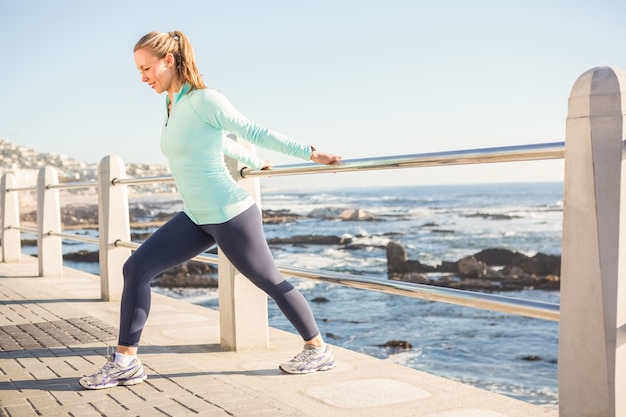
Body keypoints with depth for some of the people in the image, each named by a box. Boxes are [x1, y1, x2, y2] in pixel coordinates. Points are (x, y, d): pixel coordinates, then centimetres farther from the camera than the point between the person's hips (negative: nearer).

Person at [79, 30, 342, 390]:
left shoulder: (204, 100, -15)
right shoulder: (174, 107, 10)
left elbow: (255, 132, -9)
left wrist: (310, 153, -6)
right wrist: (257, 164, 34)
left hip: (230, 215, -8)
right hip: (198, 218, 8)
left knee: (270, 281, 6)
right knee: (137, 268, 1)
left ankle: (319, 351, 25)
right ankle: (126, 362, 7)